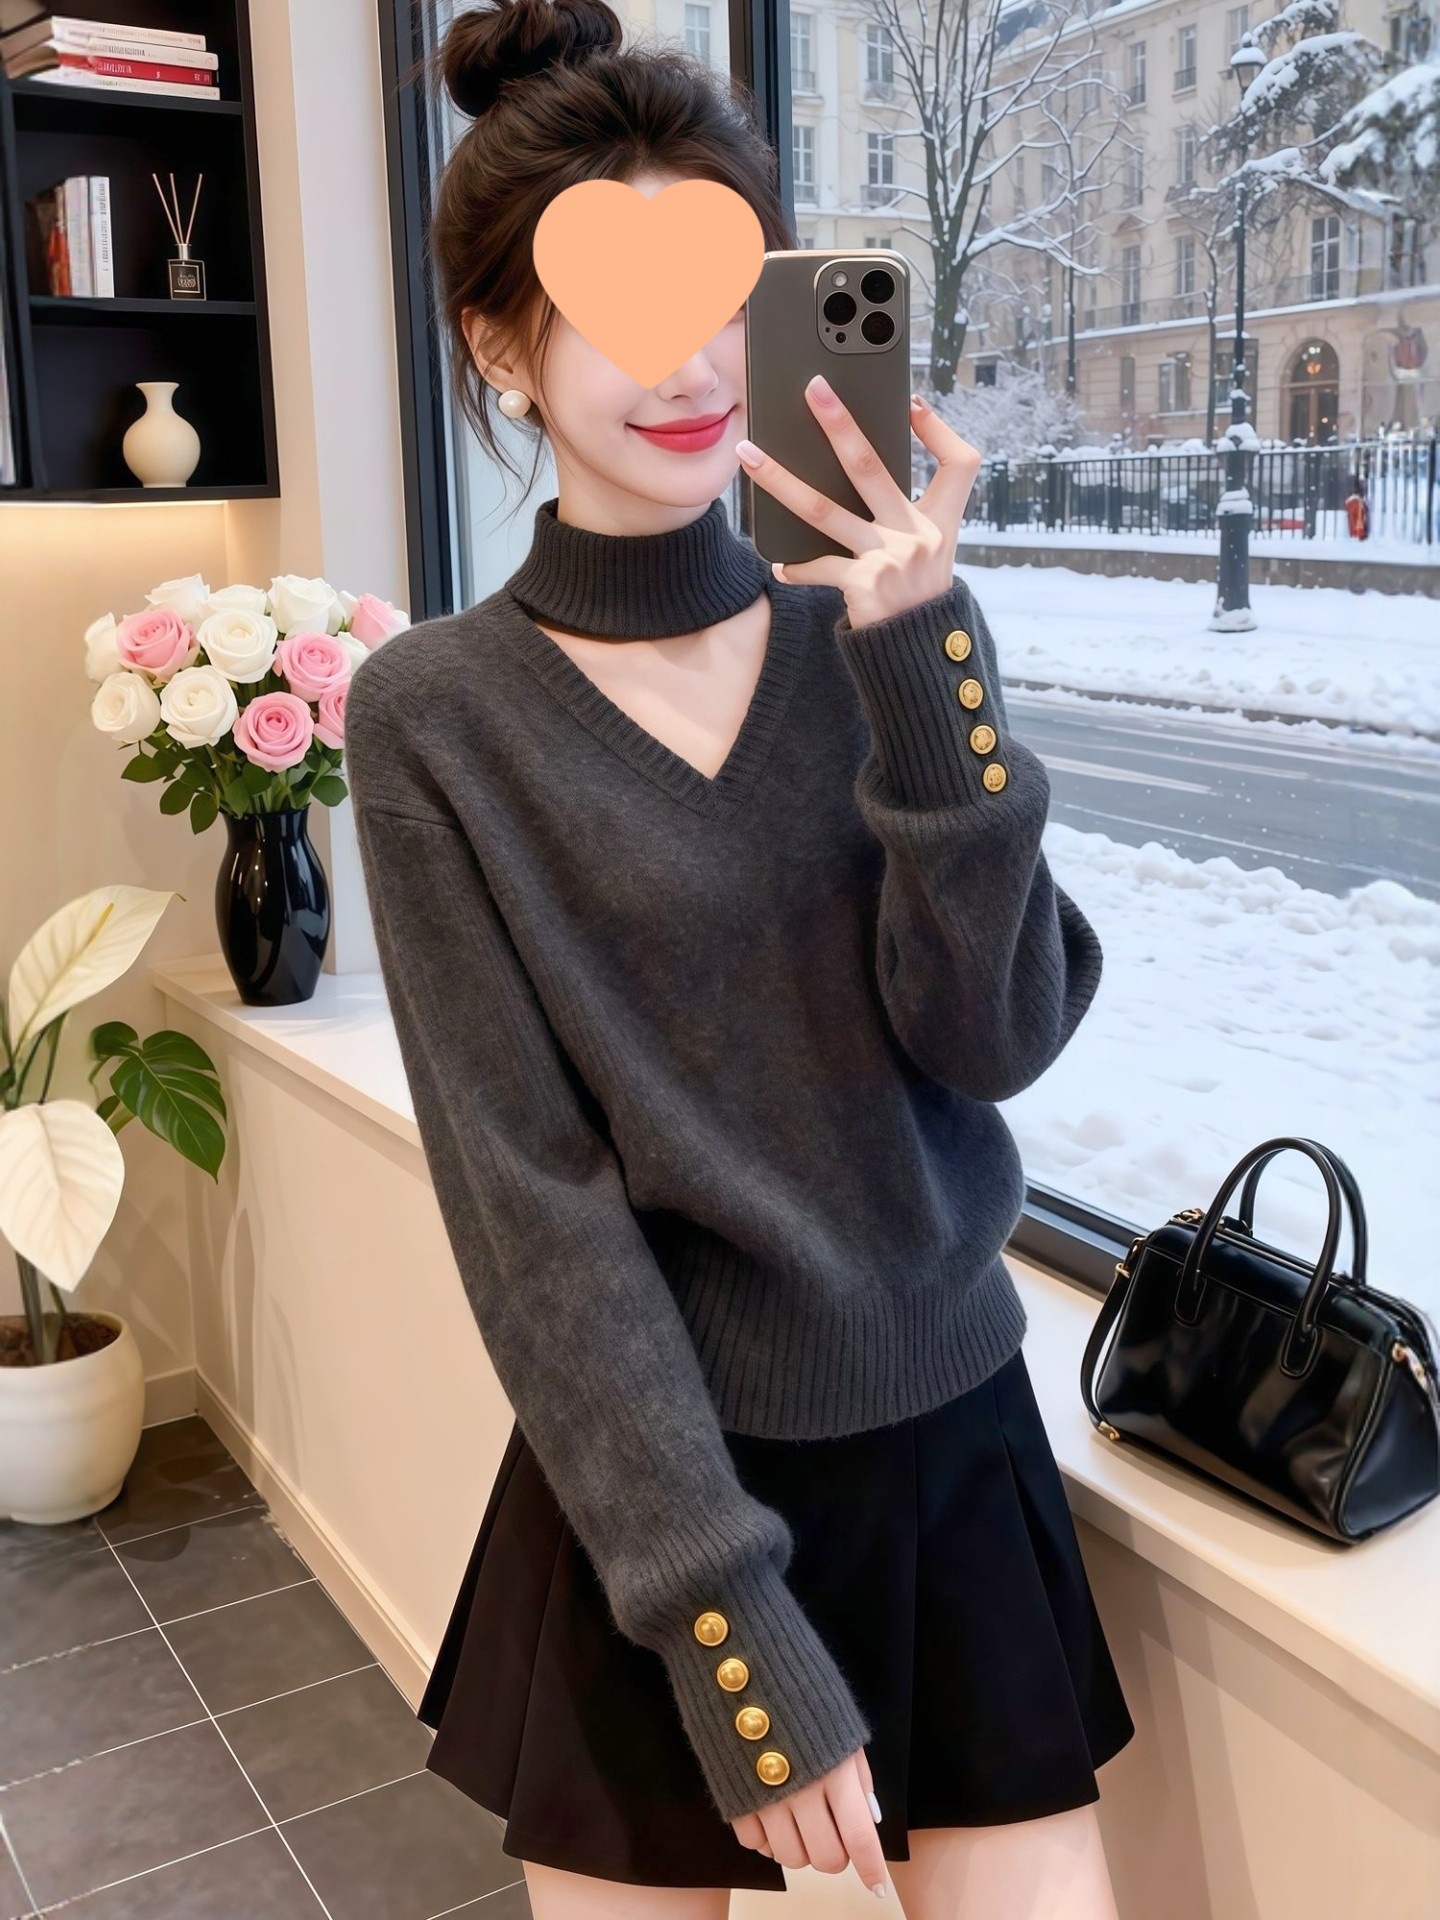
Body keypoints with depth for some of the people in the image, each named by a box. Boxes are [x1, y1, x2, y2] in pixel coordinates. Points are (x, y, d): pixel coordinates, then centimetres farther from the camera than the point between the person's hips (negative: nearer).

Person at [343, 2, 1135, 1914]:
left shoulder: (876, 629, -1)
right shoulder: (436, 714, -9)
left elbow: (999, 1038, -9)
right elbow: (531, 1194, -12)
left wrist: (922, 667, -22)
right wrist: (729, 1615, -15)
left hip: (954, 1445, 3)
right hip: (649, 1487, -2)